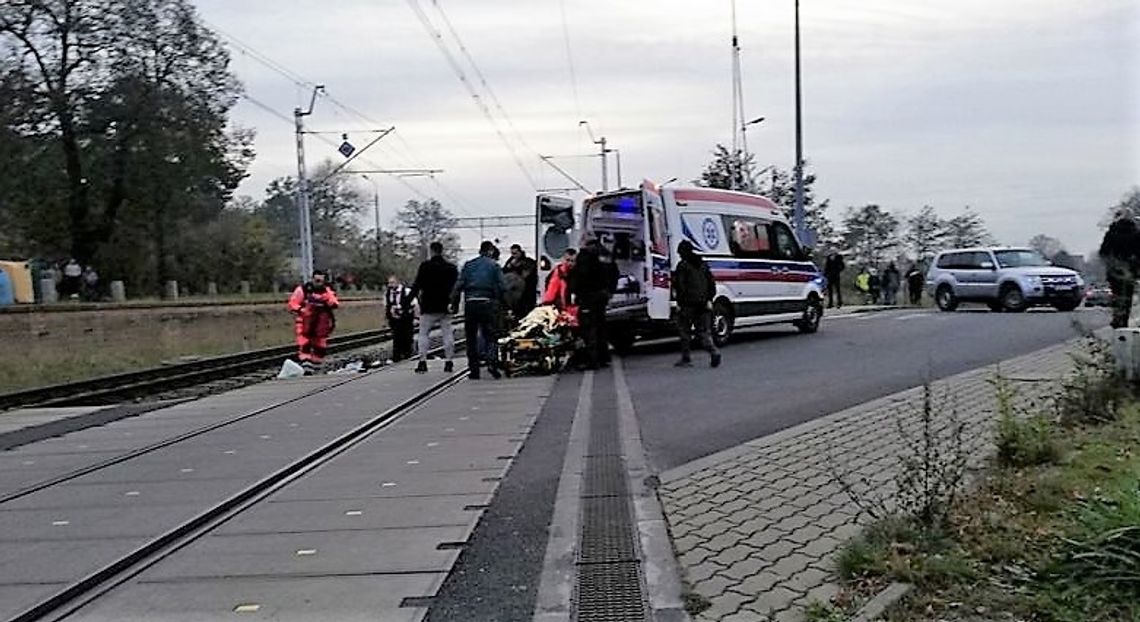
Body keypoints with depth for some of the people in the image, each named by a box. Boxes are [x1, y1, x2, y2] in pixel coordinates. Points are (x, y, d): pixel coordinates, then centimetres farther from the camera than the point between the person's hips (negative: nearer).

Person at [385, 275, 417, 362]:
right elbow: (386, 306, 16)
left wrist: (413, 318, -9)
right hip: (394, 320, 3)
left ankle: (407, 354, 20)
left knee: (407, 338, 4)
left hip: (406, 319, -3)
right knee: (396, 338, -1)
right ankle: (396, 356, 4)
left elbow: (413, 305, -9)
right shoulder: (387, 292, 2)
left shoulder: (407, 291, -14)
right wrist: (388, 317, 12)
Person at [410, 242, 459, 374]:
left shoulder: (425, 266, -6)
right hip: (446, 308, 3)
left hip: (428, 308, -3)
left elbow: (417, 285, -7)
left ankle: (422, 361, -5)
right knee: (448, 334, 8)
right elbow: (456, 287, 10)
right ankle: (448, 362, 7)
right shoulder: (451, 267, 7)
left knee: (424, 333, 4)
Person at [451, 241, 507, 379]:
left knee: (471, 337, 9)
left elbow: (458, 286, 5)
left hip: (470, 304, 2)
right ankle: (491, 362, -18)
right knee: (489, 335, 3)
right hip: (487, 303, -2)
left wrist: (455, 304, 8)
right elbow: (502, 287, -3)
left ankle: (474, 369, 8)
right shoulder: (494, 265, 4)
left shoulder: (468, 265, 11)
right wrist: (499, 301, 11)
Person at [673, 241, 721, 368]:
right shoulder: (703, 264, 14)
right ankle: (714, 352, -13)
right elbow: (712, 282, 13)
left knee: (684, 330, 6)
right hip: (703, 304, 6)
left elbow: (680, 286, -12)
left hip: (688, 304, -6)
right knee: (704, 330, 9)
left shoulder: (683, 265, -7)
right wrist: (709, 299, 13)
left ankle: (686, 358, 7)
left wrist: (679, 303, -9)